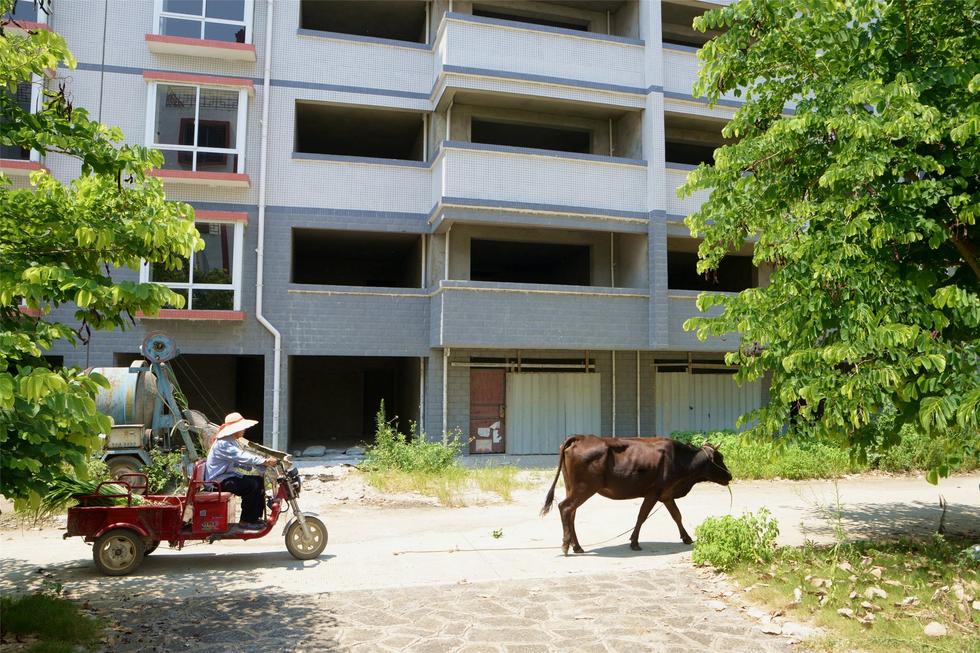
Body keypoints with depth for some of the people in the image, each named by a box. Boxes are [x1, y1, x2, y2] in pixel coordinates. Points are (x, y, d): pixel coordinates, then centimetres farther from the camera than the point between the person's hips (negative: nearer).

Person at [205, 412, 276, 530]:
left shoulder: (233, 441, 13)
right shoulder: (223, 444, -21)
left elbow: (238, 462, 9)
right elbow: (242, 457, -32)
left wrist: (264, 462, -6)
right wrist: (264, 461, -35)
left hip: (228, 475, 11)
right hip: (219, 480, -11)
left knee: (259, 480, 3)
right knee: (252, 485, -24)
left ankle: (255, 517, 8)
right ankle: (245, 521, -14)